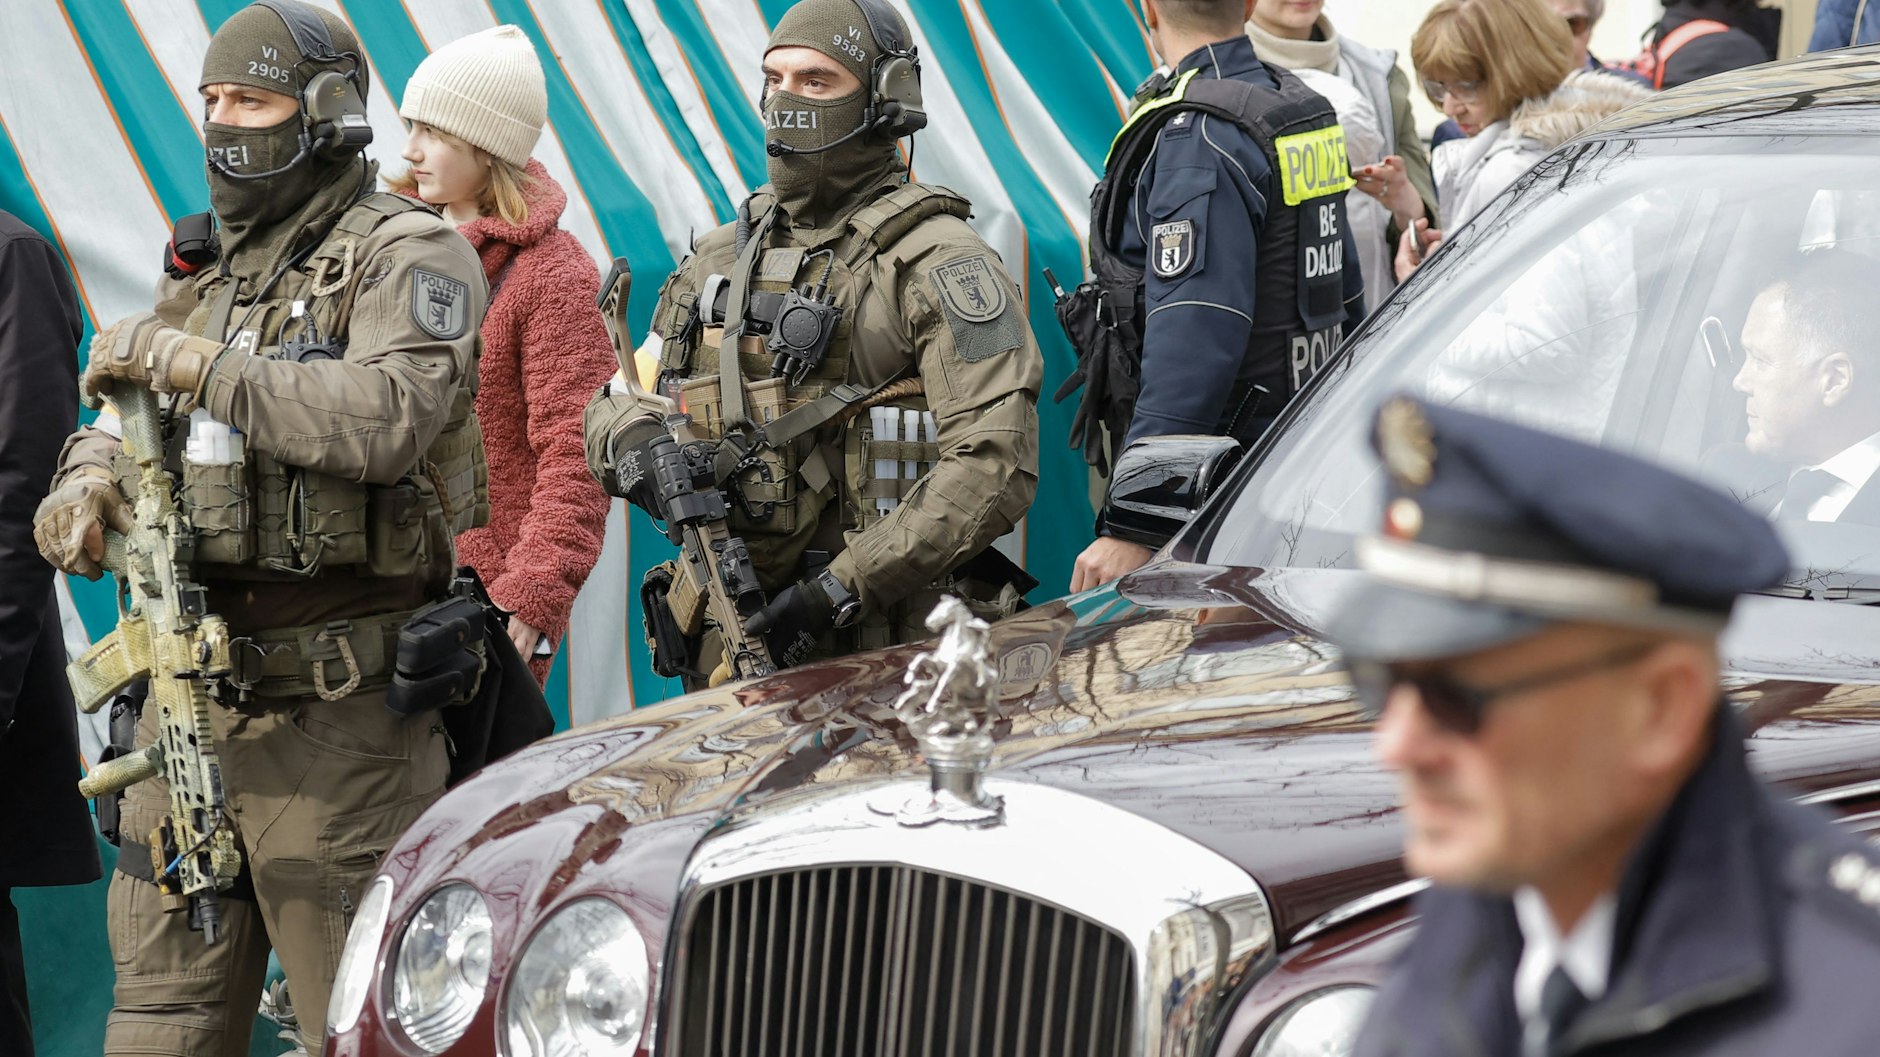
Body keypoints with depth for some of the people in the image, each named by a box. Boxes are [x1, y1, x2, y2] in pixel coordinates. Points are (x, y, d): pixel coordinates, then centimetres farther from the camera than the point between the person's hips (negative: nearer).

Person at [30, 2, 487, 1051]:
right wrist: (90, 478, 0)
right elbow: (126, 407, 24)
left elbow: (387, 420, -24)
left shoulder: (408, 253, -7)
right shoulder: (209, 266, 18)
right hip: (193, 688, 8)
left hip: (335, 703, -8)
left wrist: (194, 362, -18)